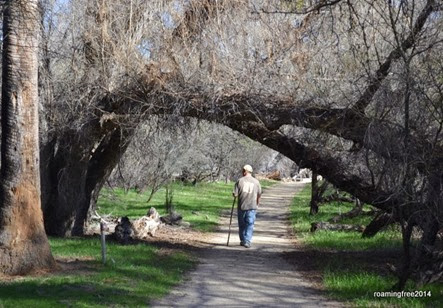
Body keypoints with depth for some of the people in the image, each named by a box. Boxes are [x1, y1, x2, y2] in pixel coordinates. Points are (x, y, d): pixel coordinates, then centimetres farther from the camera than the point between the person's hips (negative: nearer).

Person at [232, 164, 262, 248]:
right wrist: (257, 204, 24)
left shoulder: (240, 181, -4)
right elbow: (259, 195, 9)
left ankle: (243, 240, 23)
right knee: (250, 225, 1)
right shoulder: (256, 182, 2)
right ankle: (247, 241, -8)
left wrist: (235, 195, 16)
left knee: (242, 225, 13)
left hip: (241, 206, 0)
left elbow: (235, 194, -8)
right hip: (252, 207, 0)